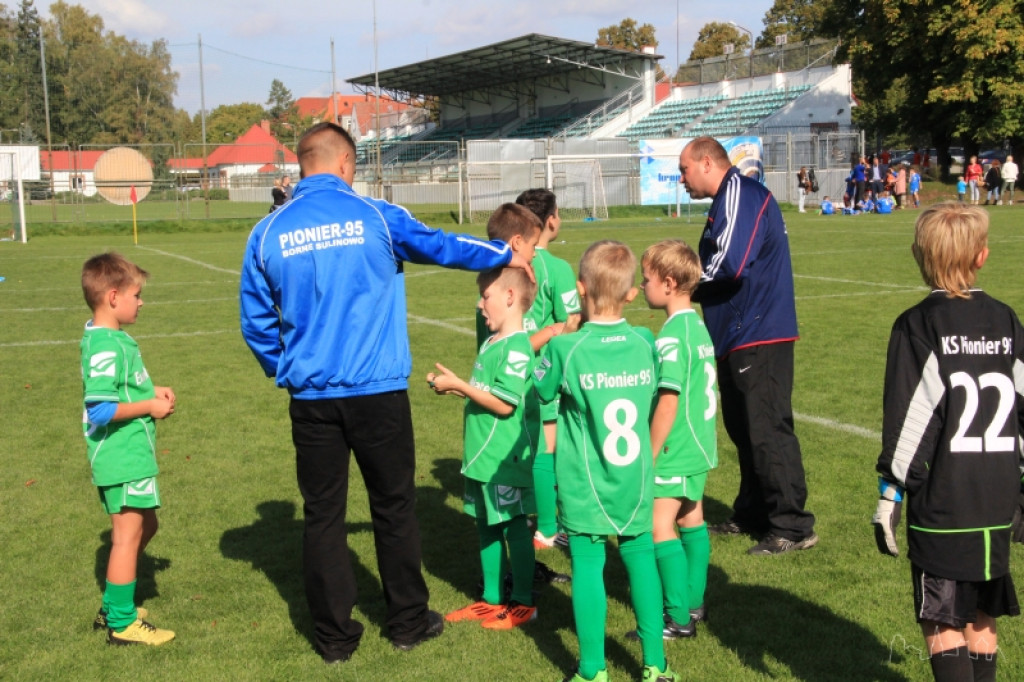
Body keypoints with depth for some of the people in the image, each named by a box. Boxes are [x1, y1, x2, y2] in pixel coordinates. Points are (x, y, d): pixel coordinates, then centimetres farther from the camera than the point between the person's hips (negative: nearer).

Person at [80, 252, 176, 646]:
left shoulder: (105, 337, 10)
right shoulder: (107, 347, -21)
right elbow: (101, 409, -27)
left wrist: (151, 392, 9)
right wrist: (150, 407, -17)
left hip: (128, 455, 10)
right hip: (123, 459, -10)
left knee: (145, 526, 20)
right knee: (128, 536, 0)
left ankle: (112, 608, 31)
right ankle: (122, 623, 12)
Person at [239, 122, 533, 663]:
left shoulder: (268, 232, 2)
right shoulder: (376, 216, -3)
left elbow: (256, 321, 6)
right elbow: (443, 247, 11)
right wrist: (506, 255, 27)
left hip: (310, 396, 2)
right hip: (378, 392, -2)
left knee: (322, 515, 10)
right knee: (394, 506, 12)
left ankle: (334, 636, 17)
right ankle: (408, 621, 23)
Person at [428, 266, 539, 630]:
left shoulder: (516, 348, -17)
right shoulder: (492, 342, 11)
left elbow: (504, 403, -22)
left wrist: (459, 384, -18)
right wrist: (454, 387, 3)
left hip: (505, 458, -9)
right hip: (482, 454, 9)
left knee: (513, 525, 2)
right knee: (486, 526, 16)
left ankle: (522, 601, 14)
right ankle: (491, 599, 27)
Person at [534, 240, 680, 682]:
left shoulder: (566, 349, -15)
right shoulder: (645, 343, -3)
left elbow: (541, 390, 3)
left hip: (585, 485, -3)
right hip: (635, 480, 4)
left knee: (588, 566, 4)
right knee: (640, 559, 13)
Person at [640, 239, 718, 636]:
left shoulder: (672, 337, -19)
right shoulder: (699, 326, 8)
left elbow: (668, 402, -22)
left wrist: (650, 455, -16)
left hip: (674, 450, -10)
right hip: (700, 446, 10)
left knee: (661, 527, -5)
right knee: (691, 521, 17)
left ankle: (679, 619, -2)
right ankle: (694, 604, 28)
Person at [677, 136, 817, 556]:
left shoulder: (741, 193, -13)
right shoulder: (728, 199, 19)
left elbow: (730, 262, -25)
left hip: (758, 337, -11)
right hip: (738, 335, 11)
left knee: (767, 430, -8)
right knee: (745, 429, 17)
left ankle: (793, 527, -3)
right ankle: (752, 514, 28)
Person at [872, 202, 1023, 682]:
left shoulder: (917, 326, -9)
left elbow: (909, 417, -13)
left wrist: (890, 494, -7)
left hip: (941, 505, -5)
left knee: (942, 622, 2)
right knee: (982, 618, 17)